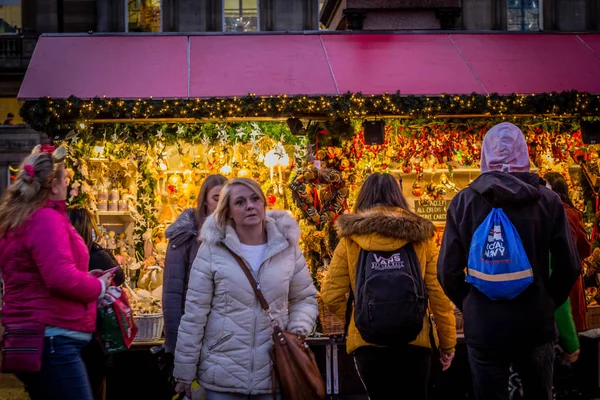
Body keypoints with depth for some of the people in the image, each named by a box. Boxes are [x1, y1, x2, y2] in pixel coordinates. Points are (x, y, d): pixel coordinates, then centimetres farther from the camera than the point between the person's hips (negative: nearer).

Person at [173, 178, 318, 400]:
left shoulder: (287, 247, 1)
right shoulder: (212, 249, -6)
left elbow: (305, 298, 13)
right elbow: (194, 313, -4)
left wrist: (299, 330, -6)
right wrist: (185, 373, -2)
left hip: (273, 374, 2)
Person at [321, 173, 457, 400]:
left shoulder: (349, 240, -1)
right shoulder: (420, 236, 0)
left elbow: (331, 295, -5)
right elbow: (438, 294, -2)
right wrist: (448, 343, 7)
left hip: (366, 341, 0)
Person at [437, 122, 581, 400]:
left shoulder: (463, 202, -5)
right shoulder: (548, 200, -3)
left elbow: (447, 270, -6)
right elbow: (569, 266, -4)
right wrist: (547, 303, 13)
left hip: (484, 325, -1)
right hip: (536, 323, 1)